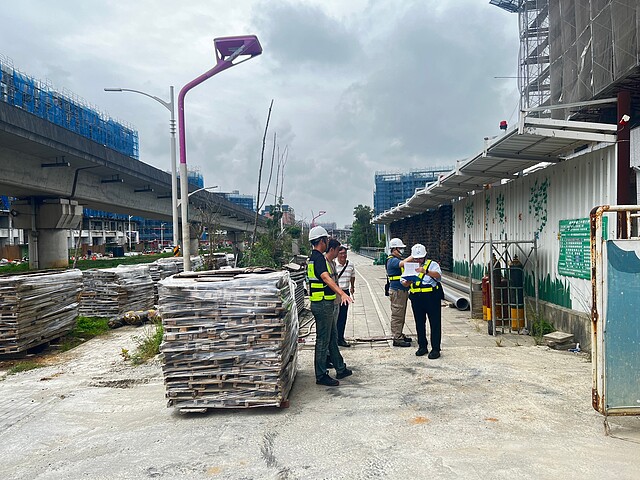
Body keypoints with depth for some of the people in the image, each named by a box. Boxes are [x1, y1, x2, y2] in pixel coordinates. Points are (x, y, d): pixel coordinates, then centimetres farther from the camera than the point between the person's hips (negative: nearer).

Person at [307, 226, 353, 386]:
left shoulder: (314, 257, 14)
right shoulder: (319, 258, -18)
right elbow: (326, 278, -34)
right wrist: (342, 293, -45)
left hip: (325, 304, 11)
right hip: (323, 305, -11)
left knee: (332, 338, 18)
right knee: (323, 341, -2)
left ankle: (340, 369, 29)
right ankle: (321, 376, 6)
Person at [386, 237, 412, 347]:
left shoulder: (397, 259, 16)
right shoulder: (392, 261, -15)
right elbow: (403, 263, -32)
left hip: (402, 291, 10)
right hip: (397, 291, -10)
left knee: (401, 315, 16)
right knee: (397, 315, -5)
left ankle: (399, 335, 25)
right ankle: (397, 339, -1)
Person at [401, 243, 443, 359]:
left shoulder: (432, 264, 3)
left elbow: (438, 275, -17)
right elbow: (403, 282, 10)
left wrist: (426, 271, -34)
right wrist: (407, 282, -14)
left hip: (432, 297, -4)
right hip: (416, 298, 4)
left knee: (435, 323, -2)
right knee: (419, 323, 10)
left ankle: (435, 349, 4)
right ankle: (422, 346, 22)